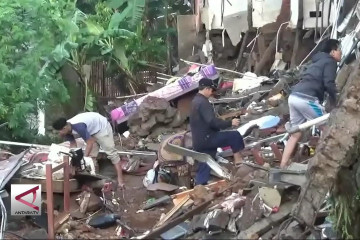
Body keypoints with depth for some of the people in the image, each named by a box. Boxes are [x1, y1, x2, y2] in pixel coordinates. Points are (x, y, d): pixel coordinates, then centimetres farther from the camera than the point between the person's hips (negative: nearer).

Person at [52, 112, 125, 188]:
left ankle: (120, 179, -11)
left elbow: (90, 142, -32)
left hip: (102, 126, -9)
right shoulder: (67, 128, -12)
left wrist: (84, 158, -29)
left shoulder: (78, 127, -39)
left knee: (111, 152, -10)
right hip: (92, 131, 9)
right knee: (91, 155, 4)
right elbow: (73, 144, 1)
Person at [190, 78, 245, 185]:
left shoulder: (195, 101, 17)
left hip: (199, 142, 10)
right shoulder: (203, 102, -16)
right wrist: (230, 123, -16)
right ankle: (238, 160, 2)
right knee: (235, 136, -6)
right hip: (206, 139, -10)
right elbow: (212, 122, -25)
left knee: (203, 169, 13)